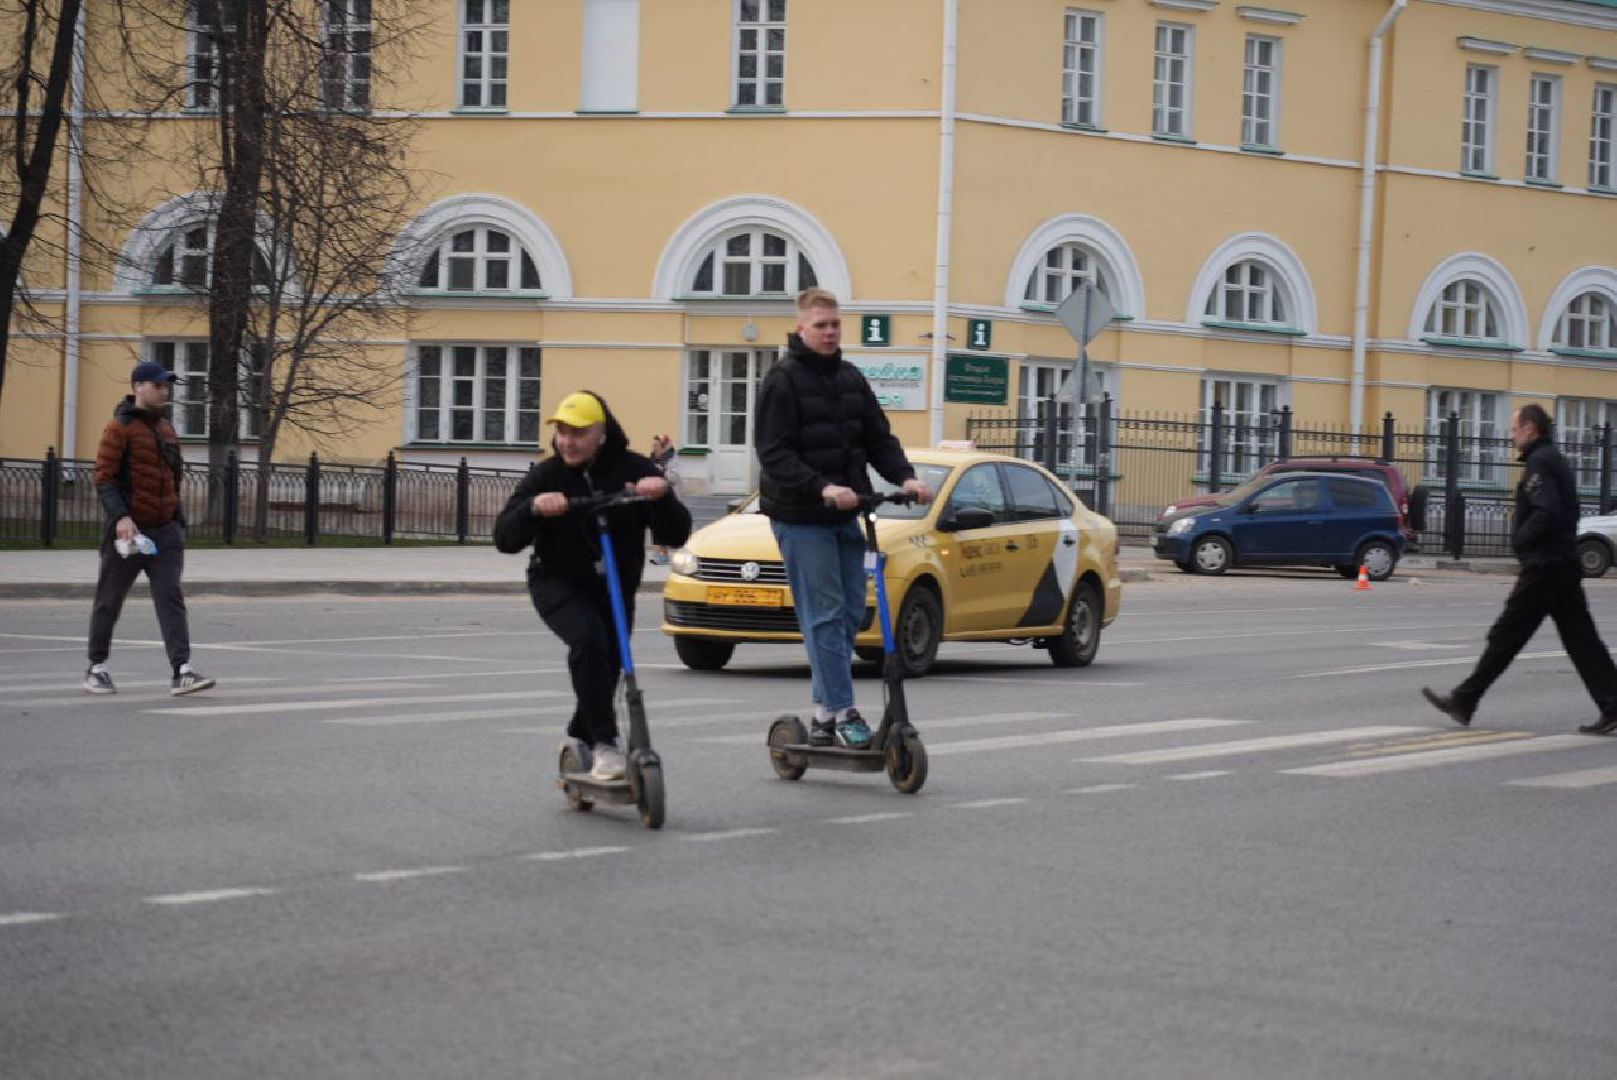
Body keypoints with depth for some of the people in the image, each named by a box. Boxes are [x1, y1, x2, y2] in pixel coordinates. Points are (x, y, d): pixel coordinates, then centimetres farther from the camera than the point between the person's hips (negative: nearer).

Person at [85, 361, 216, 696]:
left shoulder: (167, 430, 14)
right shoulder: (119, 428, -8)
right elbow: (104, 478, -14)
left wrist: (179, 523, 19)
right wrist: (120, 516, -27)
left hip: (165, 530, 5)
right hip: (127, 530, -5)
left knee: (171, 597, -7)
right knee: (110, 600, 7)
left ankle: (181, 671, -16)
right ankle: (96, 668, 21)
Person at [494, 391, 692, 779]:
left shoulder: (634, 470, -12)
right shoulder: (546, 476, -13)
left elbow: (675, 536, -16)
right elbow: (504, 539, -19)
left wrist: (662, 497, -36)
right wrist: (533, 507, -39)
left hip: (616, 589, 3)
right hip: (558, 584, -3)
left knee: (608, 664, 10)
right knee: (588, 639, -30)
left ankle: (579, 741, 38)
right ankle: (604, 743, -26)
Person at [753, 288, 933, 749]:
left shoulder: (851, 379, 12)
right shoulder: (783, 381, -9)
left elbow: (878, 438, 13)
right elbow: (774, 453, -16)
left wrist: (904, 477, -6)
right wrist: (822, 489, -27)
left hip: (845, 515, 7)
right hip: (802, 519, -7)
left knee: (850, 613, 7)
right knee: (824, 616, -9)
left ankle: (825, 711, 17)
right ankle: (842, 711, -7)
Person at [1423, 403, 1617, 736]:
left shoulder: (1539, 463, -13)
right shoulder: (1556, 460, 18)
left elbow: (1547, 512, -25)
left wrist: (1520, 539, -12)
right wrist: (1521, 519, 12)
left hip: (1543, 566, -9)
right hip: (1565, 564, 9)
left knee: (1505, 636, -2)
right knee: (1581, 639, 5)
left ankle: (1463, 701, 5)